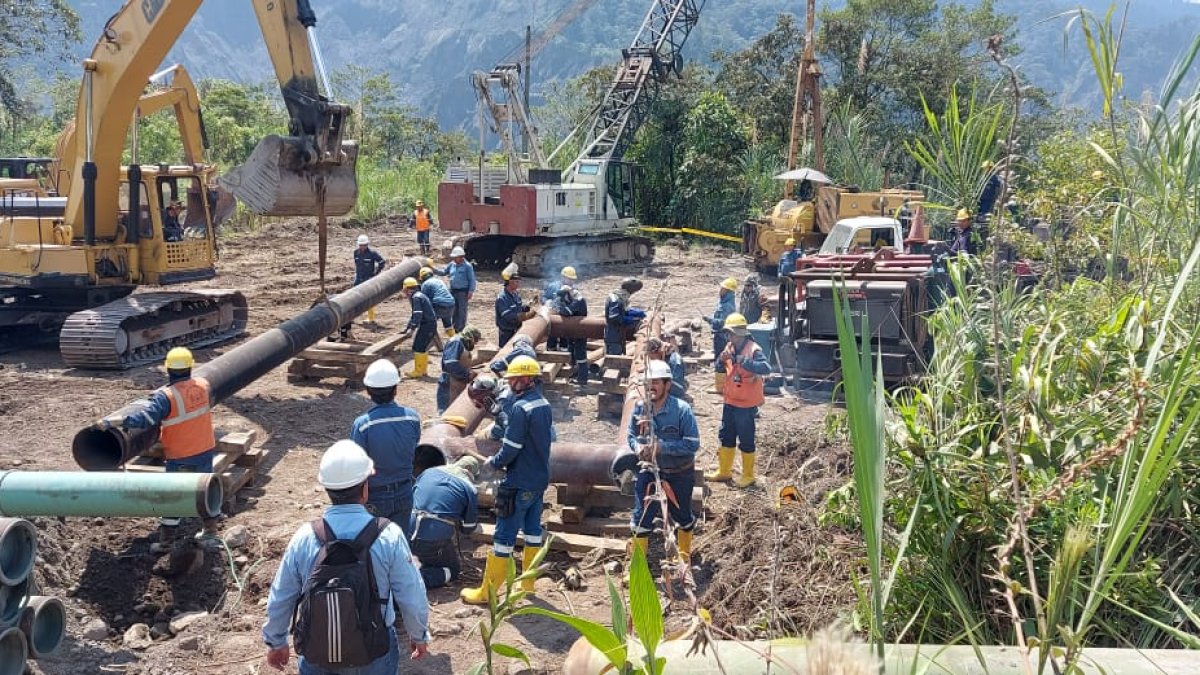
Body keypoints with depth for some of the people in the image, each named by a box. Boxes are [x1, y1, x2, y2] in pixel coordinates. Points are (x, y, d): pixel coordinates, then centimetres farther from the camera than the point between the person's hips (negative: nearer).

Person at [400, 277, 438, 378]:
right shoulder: (419, 295, 20)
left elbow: (418, 314, -22)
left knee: (418, 347, -5)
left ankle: (418, 371, -1)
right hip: (431, 324, 10)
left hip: (427, 325, -10)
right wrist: (406, 329, 26)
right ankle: (423, 370, 25)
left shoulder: (416, 297, -12)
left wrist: (412, 328, -22)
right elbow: (414, 315, 26)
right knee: (423, 347, 17)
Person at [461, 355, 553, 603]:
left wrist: (493, 462, -1)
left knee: (504, 536, -2)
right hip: (540, 479, 9)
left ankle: (487, 592, 5)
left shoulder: (521, 408, -20)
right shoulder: (545, 405, 6)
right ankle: (528, 584, 27)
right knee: (533, 530, 17)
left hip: (520, 483, -9)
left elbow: (510, 449, -20)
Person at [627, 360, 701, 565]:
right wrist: (638, 447, -22)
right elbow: (631, 435, 2)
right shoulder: (640, 407, -12)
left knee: (682, 516, 20)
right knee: (641, 517, 0)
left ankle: (684, 553, 47)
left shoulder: (682, 410, -24)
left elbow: (692, 444, -24)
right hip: (650, 471, 2)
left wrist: (662, 446, -32)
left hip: (679, 475, -2)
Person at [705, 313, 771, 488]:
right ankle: (724, 471, 31)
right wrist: (722, 360, -6)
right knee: (726, 436, 17)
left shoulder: (753, 350, -19)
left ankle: (748, 476, 17)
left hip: (746, 405, -8)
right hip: (730, 402, 8)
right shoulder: (730, 347, 5)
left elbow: (766, 368, -34)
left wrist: (744, 362, -41)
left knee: (746, 440, 4)